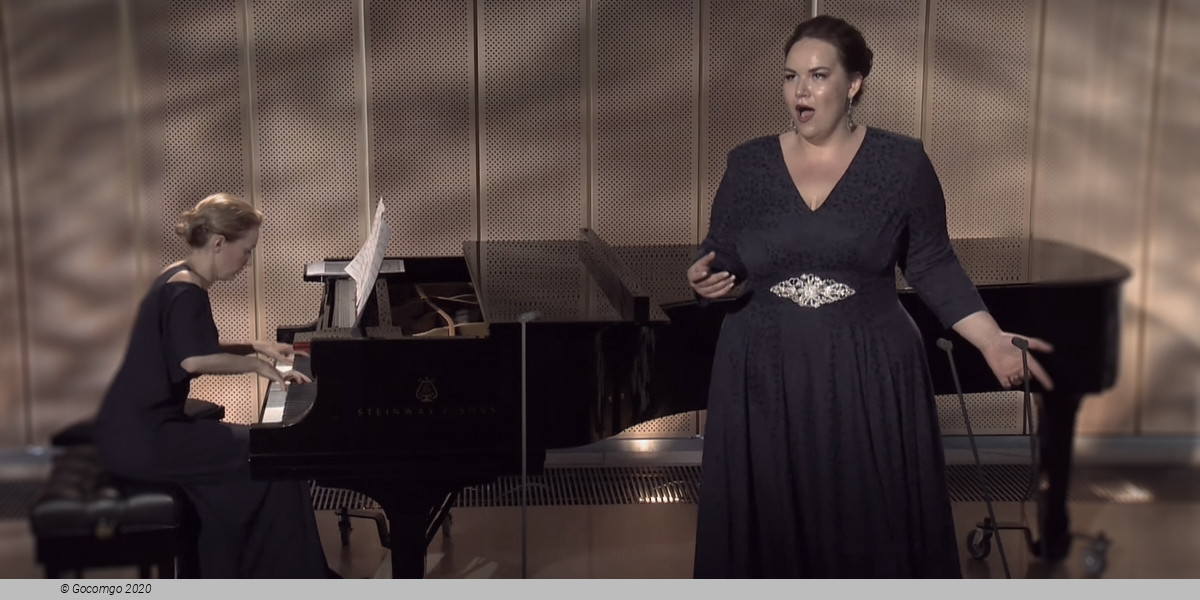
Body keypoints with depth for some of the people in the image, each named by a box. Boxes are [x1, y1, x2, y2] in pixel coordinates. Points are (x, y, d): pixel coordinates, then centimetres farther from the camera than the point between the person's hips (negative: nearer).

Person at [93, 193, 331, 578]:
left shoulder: (179, 280, 14)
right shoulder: (186, 290, -17)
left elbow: (193, 349, 30)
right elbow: (194, 360, -35)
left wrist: (255, 348, 20)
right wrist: (256, 364, -22)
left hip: (140, 427, 10)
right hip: (142, 437, -10)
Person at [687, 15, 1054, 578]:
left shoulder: (901, 161, -2)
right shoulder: (748, 163, 3)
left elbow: (932, 266, 2)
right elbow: (717, 258, 10)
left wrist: (993, 341, -7)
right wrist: (703, 280, -13)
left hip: (868, 381, -1)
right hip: (763, 380, 2)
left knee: (870, 529, 3)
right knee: (768, 527, 5)